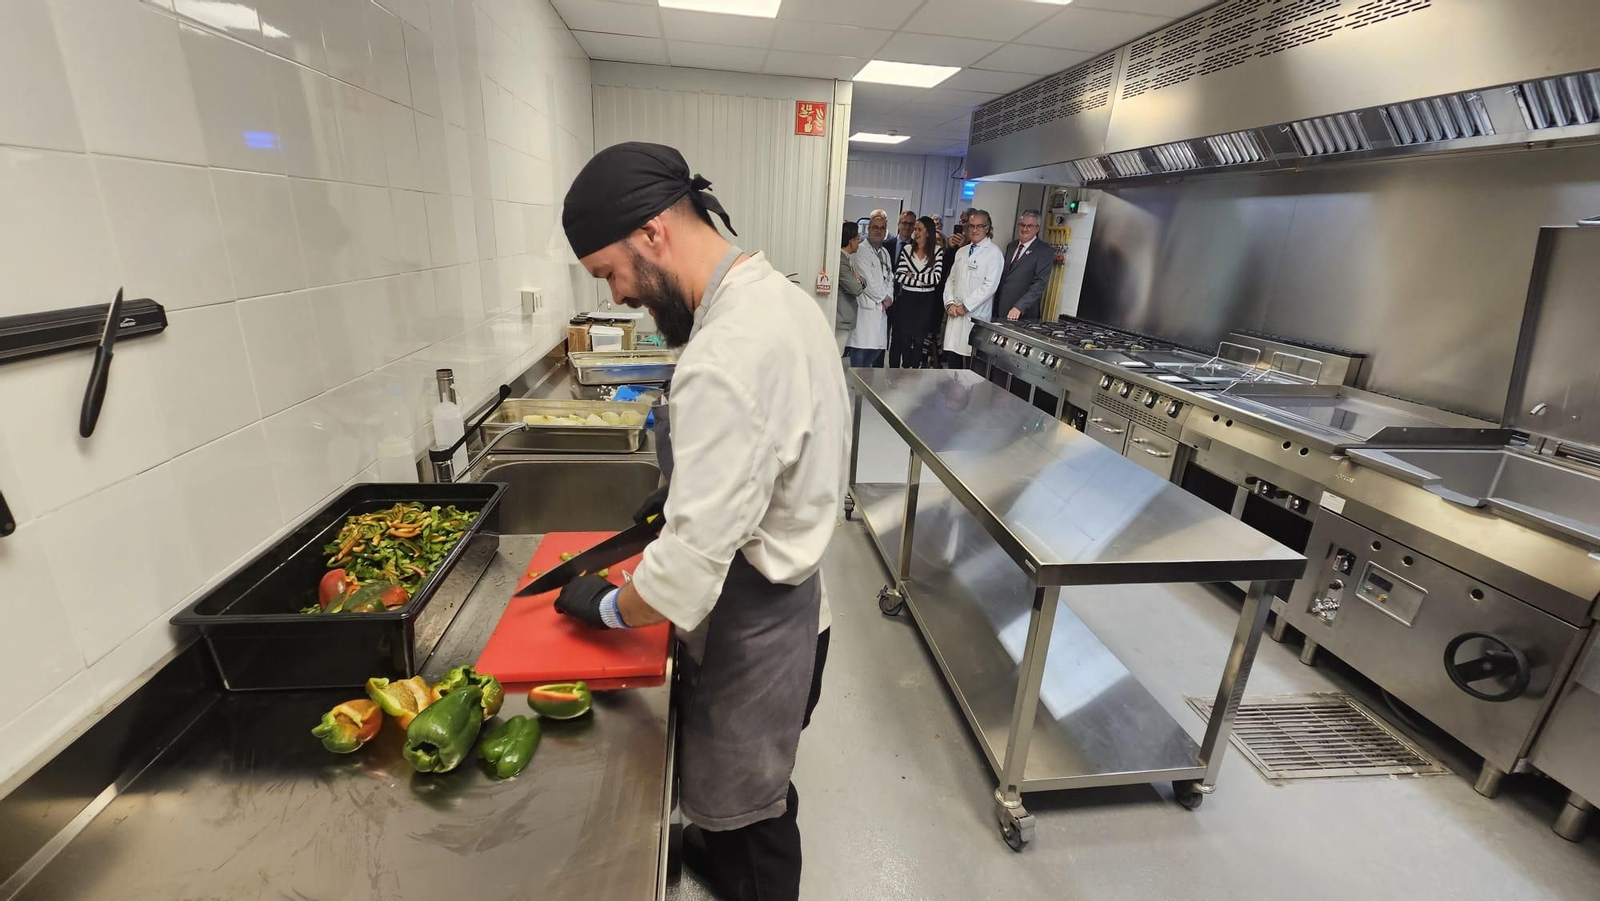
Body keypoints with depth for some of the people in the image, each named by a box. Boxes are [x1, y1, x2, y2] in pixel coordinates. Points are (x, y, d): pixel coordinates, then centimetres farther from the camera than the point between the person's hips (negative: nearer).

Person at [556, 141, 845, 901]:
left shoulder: (727, 359, -33)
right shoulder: (779, 295, 0)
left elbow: (693, 559, -30)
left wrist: (610, 608, -11)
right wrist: (689, 485, 8)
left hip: (752, 628, -9)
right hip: (788, 597, 9)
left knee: (750, 815, 19)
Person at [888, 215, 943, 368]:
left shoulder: (938, 251, -2)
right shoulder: (907, 249, 3)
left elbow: (936, 277, -11)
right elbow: (898, 276, -6)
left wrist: (912, 275, -5)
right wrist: (922, 280, -14)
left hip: (926, 302, -1)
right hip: (906, 300, 1)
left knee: (919, 340, 6)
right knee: (903, 338, 5)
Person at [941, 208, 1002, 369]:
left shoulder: (993, 253, -4)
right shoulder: (961, 252, 17)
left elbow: (990, 285, -12)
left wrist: (965, 306, -13)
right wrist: (950, 303, -1)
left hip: (976, 317, -6)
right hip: (955, 314, 6)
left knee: (971, 365, -4)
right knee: (952, 360, 6)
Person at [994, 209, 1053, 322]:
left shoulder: (1046, 251, -5)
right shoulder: (1011, 246, 16)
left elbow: (1039, 283, -14)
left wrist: (1019, 307, -24)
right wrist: (995, 306, 11)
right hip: (999, 310, 5)